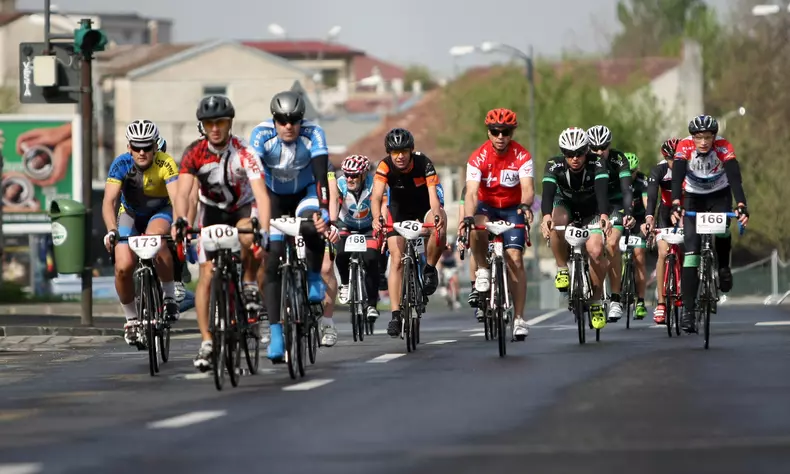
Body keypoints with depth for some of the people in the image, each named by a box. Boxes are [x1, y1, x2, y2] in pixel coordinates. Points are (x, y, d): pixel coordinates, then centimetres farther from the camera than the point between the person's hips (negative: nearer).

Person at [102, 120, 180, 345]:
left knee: (155, 237, -37)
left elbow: (176, 197, -37)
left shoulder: (165, 163, -27)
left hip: (160, 213, -2)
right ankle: (131, 318, 7)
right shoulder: (121, 164, -23)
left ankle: (169, 295, -19)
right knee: (123, 267, -18)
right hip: (131, 215, 2)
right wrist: (111, 230, -46)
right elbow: (109, 201, -30)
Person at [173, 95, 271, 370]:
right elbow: (183, 192, -29)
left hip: (243, 207, -2)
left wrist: (264, 231, -51)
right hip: (212, 210, 2)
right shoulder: (195, 152, -20)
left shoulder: (244, 153, -27)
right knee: (207, 275, -9)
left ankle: (249, 284, -9)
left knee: (247, 238, -37)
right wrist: (181, 220, -50)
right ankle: (207, 342, -5)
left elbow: (261, 195, -36)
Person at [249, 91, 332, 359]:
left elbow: (322, 175, -35)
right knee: (272, 258, -12)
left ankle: (314, 280, -6)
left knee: (312, 228, -34)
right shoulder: (262, 134, -26)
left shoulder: (313, 134, -27)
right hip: (274, 195, 1)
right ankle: (275, 333, -10)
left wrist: (323, 212, -48)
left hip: (305, 192, -1)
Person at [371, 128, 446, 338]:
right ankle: (396, 315, -7)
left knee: (439, 230, -35)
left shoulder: (424, 164, -29)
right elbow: (376, 196, -36)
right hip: (399, 209, 1)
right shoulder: (385, 166, -26)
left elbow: (433, 195, -38)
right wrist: (376, 218, -56)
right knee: (397, 260, -10)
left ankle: (429, 269, -7)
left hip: (424, 206, -1)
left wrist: (437, 215, -59)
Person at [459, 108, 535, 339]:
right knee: (477, 228, -37)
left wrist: (525, 205, -52)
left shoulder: (522, 156, -17)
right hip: (486, 205, 0)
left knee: (515, 259, -14)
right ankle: (482, 270, -10)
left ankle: (519, 318, -10)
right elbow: (471, 192, -28)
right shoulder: (478, 158, -19)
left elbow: (527, 187, -29)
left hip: (513, 209, 0)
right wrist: (468, 217, -47)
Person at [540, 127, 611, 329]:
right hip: (565, 205, 0)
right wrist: (546, 215, -62)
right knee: (557, 221, -38)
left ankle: (596, 301, -2)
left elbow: (602, 191, -45)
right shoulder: (554, 165, -27)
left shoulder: (597, 165, -29)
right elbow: (548, 192, -41)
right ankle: (562, 269, -16)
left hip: (591, 211, 0)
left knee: (596, 252, -24)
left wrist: (604, 215, -65)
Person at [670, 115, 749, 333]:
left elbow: (735, 178, -37)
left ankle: (724, 268, 2)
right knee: (691, 249, -14)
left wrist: (741, 206, -53)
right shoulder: (685, 147, -26)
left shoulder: (724, 148, -26)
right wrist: (676, 205, -54)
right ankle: (688, 310, -16)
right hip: (694, 197, 0)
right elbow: (677, 176, -38)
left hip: (719, 195, 0)